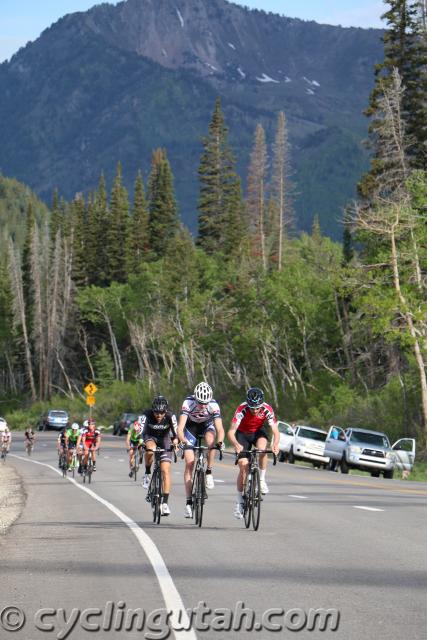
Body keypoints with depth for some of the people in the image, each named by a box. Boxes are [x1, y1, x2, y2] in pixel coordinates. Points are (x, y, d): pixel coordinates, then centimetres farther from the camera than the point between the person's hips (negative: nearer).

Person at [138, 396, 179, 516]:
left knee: (165, 470, -12)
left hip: (164, 439, 0)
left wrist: (175, 441, -55)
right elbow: (140, 431, -36)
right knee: (150, 450, -37)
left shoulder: (170, 416, -26)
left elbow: (175, 431, -34)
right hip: (150, 437, 0)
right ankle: (147, 473, -10)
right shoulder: (146, 415, -28)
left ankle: (165, 502, -10)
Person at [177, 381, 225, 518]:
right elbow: (180, 427, -41)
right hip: (191, 426, -1)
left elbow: (220, 428, -38)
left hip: (207, 425, 1)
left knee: (211, 440, -35)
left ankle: (209, 473, -14)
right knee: (190, 463, -11)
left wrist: (220, 441, -58)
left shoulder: (214, 405, -32)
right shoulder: (188, 403, -34)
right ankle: (189, 502, -8)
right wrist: (182, 440, -60)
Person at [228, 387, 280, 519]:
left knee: (262, 449, -32)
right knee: (243, 466, -11)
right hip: (243, 434, -1)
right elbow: (231, 432, -37)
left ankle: (262, 480, -12)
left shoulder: (267, 410, -28)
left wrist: (275, 444, -50)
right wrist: (236, 444, -57)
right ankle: (239, 502, 0)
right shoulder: (242, 410, -33)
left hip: (259, 432, 1)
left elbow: (275, 431, -29)